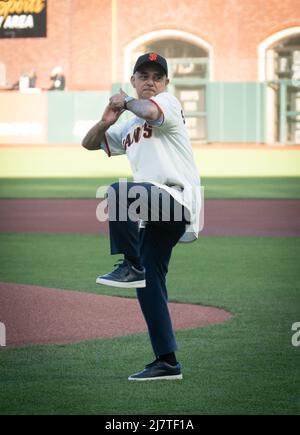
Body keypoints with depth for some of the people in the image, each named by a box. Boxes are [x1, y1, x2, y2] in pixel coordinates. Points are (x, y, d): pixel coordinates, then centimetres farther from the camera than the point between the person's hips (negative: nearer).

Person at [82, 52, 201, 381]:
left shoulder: (168, 102, 2)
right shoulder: (128, 126, 27)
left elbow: (150, 111, -21)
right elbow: (90, 143, 26)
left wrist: (125, 102, 0)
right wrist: (106, 120, 5)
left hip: (178, 198, -9)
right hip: (157, 212, 9)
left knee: (118, 192, -32)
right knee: (149, 282, 4)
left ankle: (130, 266, -25)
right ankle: (167, 362, 6)